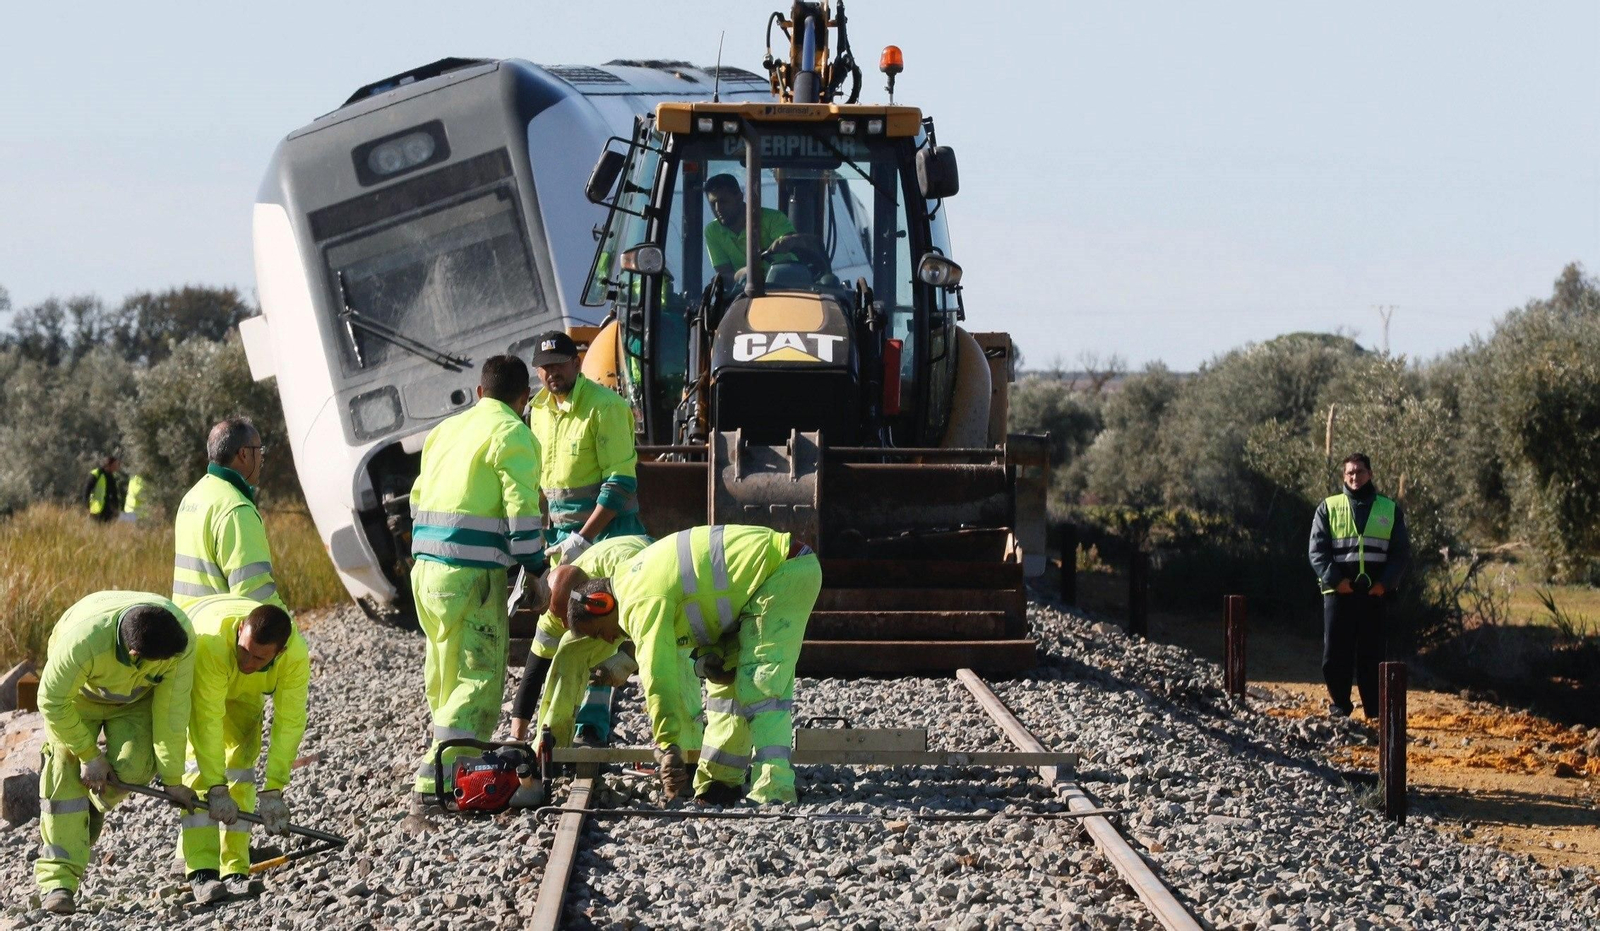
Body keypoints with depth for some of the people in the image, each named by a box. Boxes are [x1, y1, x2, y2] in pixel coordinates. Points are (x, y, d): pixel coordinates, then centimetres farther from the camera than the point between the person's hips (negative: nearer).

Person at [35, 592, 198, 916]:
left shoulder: (182, 637, -36)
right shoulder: (84, 640, -44)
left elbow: (171, 710, -26)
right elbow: (53, 702, -27)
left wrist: (172, 779, -20)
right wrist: (89, 755, -20)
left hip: (136, 697, 2)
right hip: (78, 691, -2)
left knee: (135, 766, -20)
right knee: (66, 769, -17)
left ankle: (93, 804, 15)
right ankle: (57, 880, -14)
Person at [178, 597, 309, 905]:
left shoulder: (296, 654, -35)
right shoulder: (212, 640, -46)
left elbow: (289, 723, -30)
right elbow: (208, 718, -42)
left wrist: (273, 791, -34)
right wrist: (216, 789, -41)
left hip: (243, 692, 3)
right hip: (189, 680, -3)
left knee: (242, 760, -10)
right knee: (199, 760, -20)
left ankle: (235, 871, -5)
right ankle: (202, 872, -27)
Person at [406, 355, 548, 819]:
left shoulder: (445, 430, 19)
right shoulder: (512, 435, -5)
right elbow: (522, 510, -12)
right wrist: (537, 573, -4)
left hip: (425, 570, 8)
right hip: (471, 576, -8)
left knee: (444, 677, 20)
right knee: (478, 679, -8)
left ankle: (444, 767, 28)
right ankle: (432, 789, -20)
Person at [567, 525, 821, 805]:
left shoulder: (643, 603, -18)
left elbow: (658, 676, -24)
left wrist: (667, 748, -24)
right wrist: (714, 653, -4)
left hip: (785, 571, -11)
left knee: (759, 685, -19)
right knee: (727, 680, 16)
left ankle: (772, 791, -26)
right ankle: (717, 784, 21)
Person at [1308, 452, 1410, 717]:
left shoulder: (1390, 510, 11)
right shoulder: (1329, 508, 9)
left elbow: (1401, 552, 8)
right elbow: (1317, 550, 2)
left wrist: (1385, 582, -6)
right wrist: (1334, 579, -12)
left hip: (1375, 594, 0)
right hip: (1339, 593, 0)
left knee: (1372, 655, 1)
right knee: (1336, 655, -1)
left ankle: (1375, 710, 4)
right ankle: (1340, 705, 10)